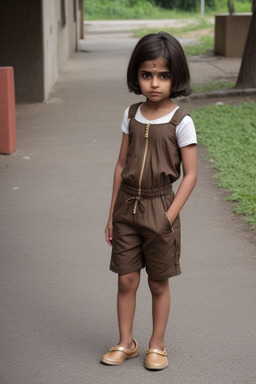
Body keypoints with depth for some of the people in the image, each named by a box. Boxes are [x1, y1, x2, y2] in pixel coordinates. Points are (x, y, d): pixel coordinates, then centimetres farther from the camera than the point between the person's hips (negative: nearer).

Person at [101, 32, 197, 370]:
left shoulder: (180, 121, -10)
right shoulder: (132, 115, 3)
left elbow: (190, 175, -9)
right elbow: (122, 165, 9)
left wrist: (169, 217, -15)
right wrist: (112, 214, 9)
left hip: (160, 208, -3)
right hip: (127, 207, 3)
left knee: (159, 283, 9)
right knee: (126, 281, 8)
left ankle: (157, 345, 25)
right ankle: (126, 343, 24)